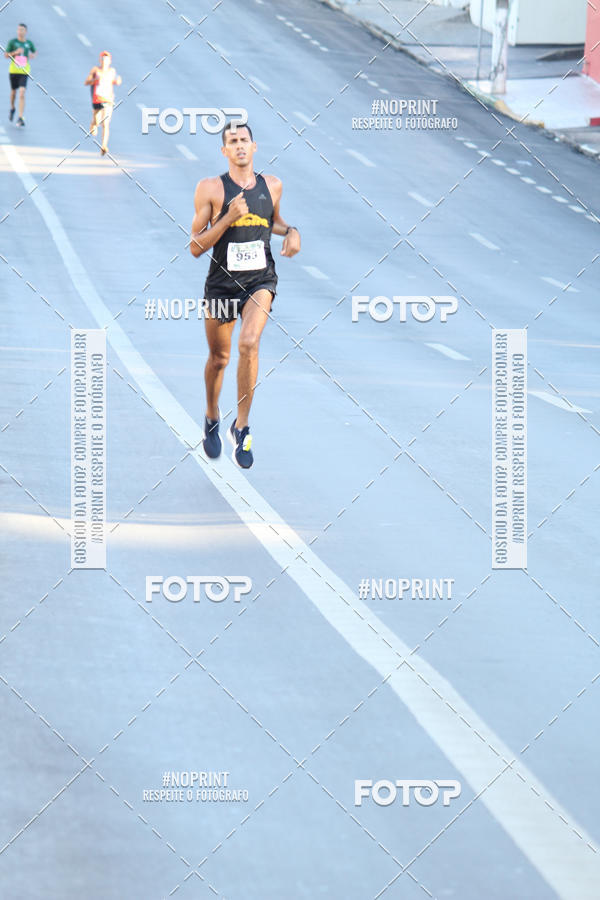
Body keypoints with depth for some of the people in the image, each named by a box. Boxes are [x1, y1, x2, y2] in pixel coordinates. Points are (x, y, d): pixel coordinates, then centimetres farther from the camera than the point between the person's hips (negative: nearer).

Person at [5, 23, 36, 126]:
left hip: (24, 71, -1)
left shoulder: (29, 43, 3)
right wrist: (16, 52, -17)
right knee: (13, 91, 16)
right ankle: (12, 108, 48)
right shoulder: (12, 41, -2)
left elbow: (34, 51, 22)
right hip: (13, 70, 1)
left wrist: (33, 55, 0)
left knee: (22, 94, -12)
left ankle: (21, 118, -14)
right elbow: (6, 55, -1)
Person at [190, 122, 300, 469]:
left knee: (249, 343, -23)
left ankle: (242, 427, -10)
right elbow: (195, 247, -8)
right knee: (219, 357, 12)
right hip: (222, 281, -1)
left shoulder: (272, 186, 4)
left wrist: (291, 231, 4)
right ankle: (212, 419, 41)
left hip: (261, 280, 1)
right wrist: (229, 218, -19)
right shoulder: (211, 189, -7)